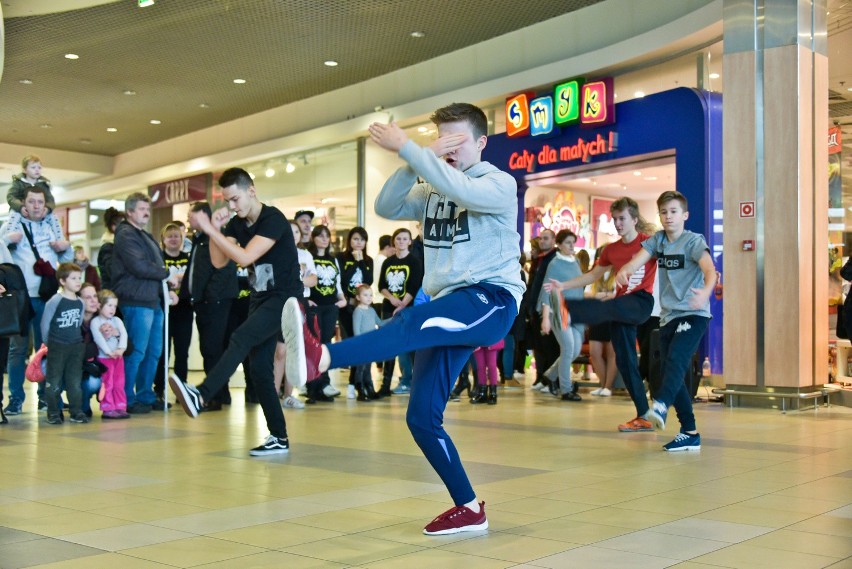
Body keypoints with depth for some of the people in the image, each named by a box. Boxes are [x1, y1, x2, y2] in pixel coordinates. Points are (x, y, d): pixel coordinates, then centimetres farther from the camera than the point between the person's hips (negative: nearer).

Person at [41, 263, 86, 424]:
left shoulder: (80, 303, 5)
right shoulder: (55, 301, -12)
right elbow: (45, 323, -6)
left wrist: (75, 338, 10)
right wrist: (48, 343, 1)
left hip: (76, 346, 5)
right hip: (57, 347, -5)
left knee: (75, 381, 8)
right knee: (54, 381, 2)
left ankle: (76, 412, 14)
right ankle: (53, 413, 10)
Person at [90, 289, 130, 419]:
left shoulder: (117, 320, 10)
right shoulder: (95, 322, -5)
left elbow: (124, 334, -4)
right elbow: (98, 338, -16)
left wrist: (121, 348, -21)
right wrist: (109, 352, -25)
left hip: (118, 356, 5)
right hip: (104, 357, -5)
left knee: (119, 384, 7)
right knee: (107, 384, -3)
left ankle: (120, 407, 12)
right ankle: (108, 409, 2)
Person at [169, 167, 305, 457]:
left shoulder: (273, 219, -16)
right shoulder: (237, 224, 7)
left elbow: (245, 258, -26)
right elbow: (219, 262, -1)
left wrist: (209, 229, -26)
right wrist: (215, 229, -14)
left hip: (285, 297, -8)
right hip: (260, 298, 8)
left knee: (240, 338, -30)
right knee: (259, 369, 3)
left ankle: (200, 395, -42)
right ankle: (279, 438, 9)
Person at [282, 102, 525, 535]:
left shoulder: (499, 184, 0)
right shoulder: (431, 189, 20)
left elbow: (461, 190, -23)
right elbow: (386, 208, 3)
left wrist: (405, 147, -22)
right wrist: (414, 164, -11)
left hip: (492, 299, -7)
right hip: (447, 309, 7)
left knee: (412, 323, -37)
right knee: (421, 416, -2)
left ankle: (320, 357, -60)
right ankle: (469, 509, 9)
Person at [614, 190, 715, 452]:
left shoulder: (694, 241, -9)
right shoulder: (657, 240, 8)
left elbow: (709, 268, -26)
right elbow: (637, 259, -7)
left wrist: (706, 291, -48)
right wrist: (624, 271, -31)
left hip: (693, 314, -7)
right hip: (668, 316, 7)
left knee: (676, 359, -30)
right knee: (669, 372, 6)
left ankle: (661, 405, -51)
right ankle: (690, 434, 13)